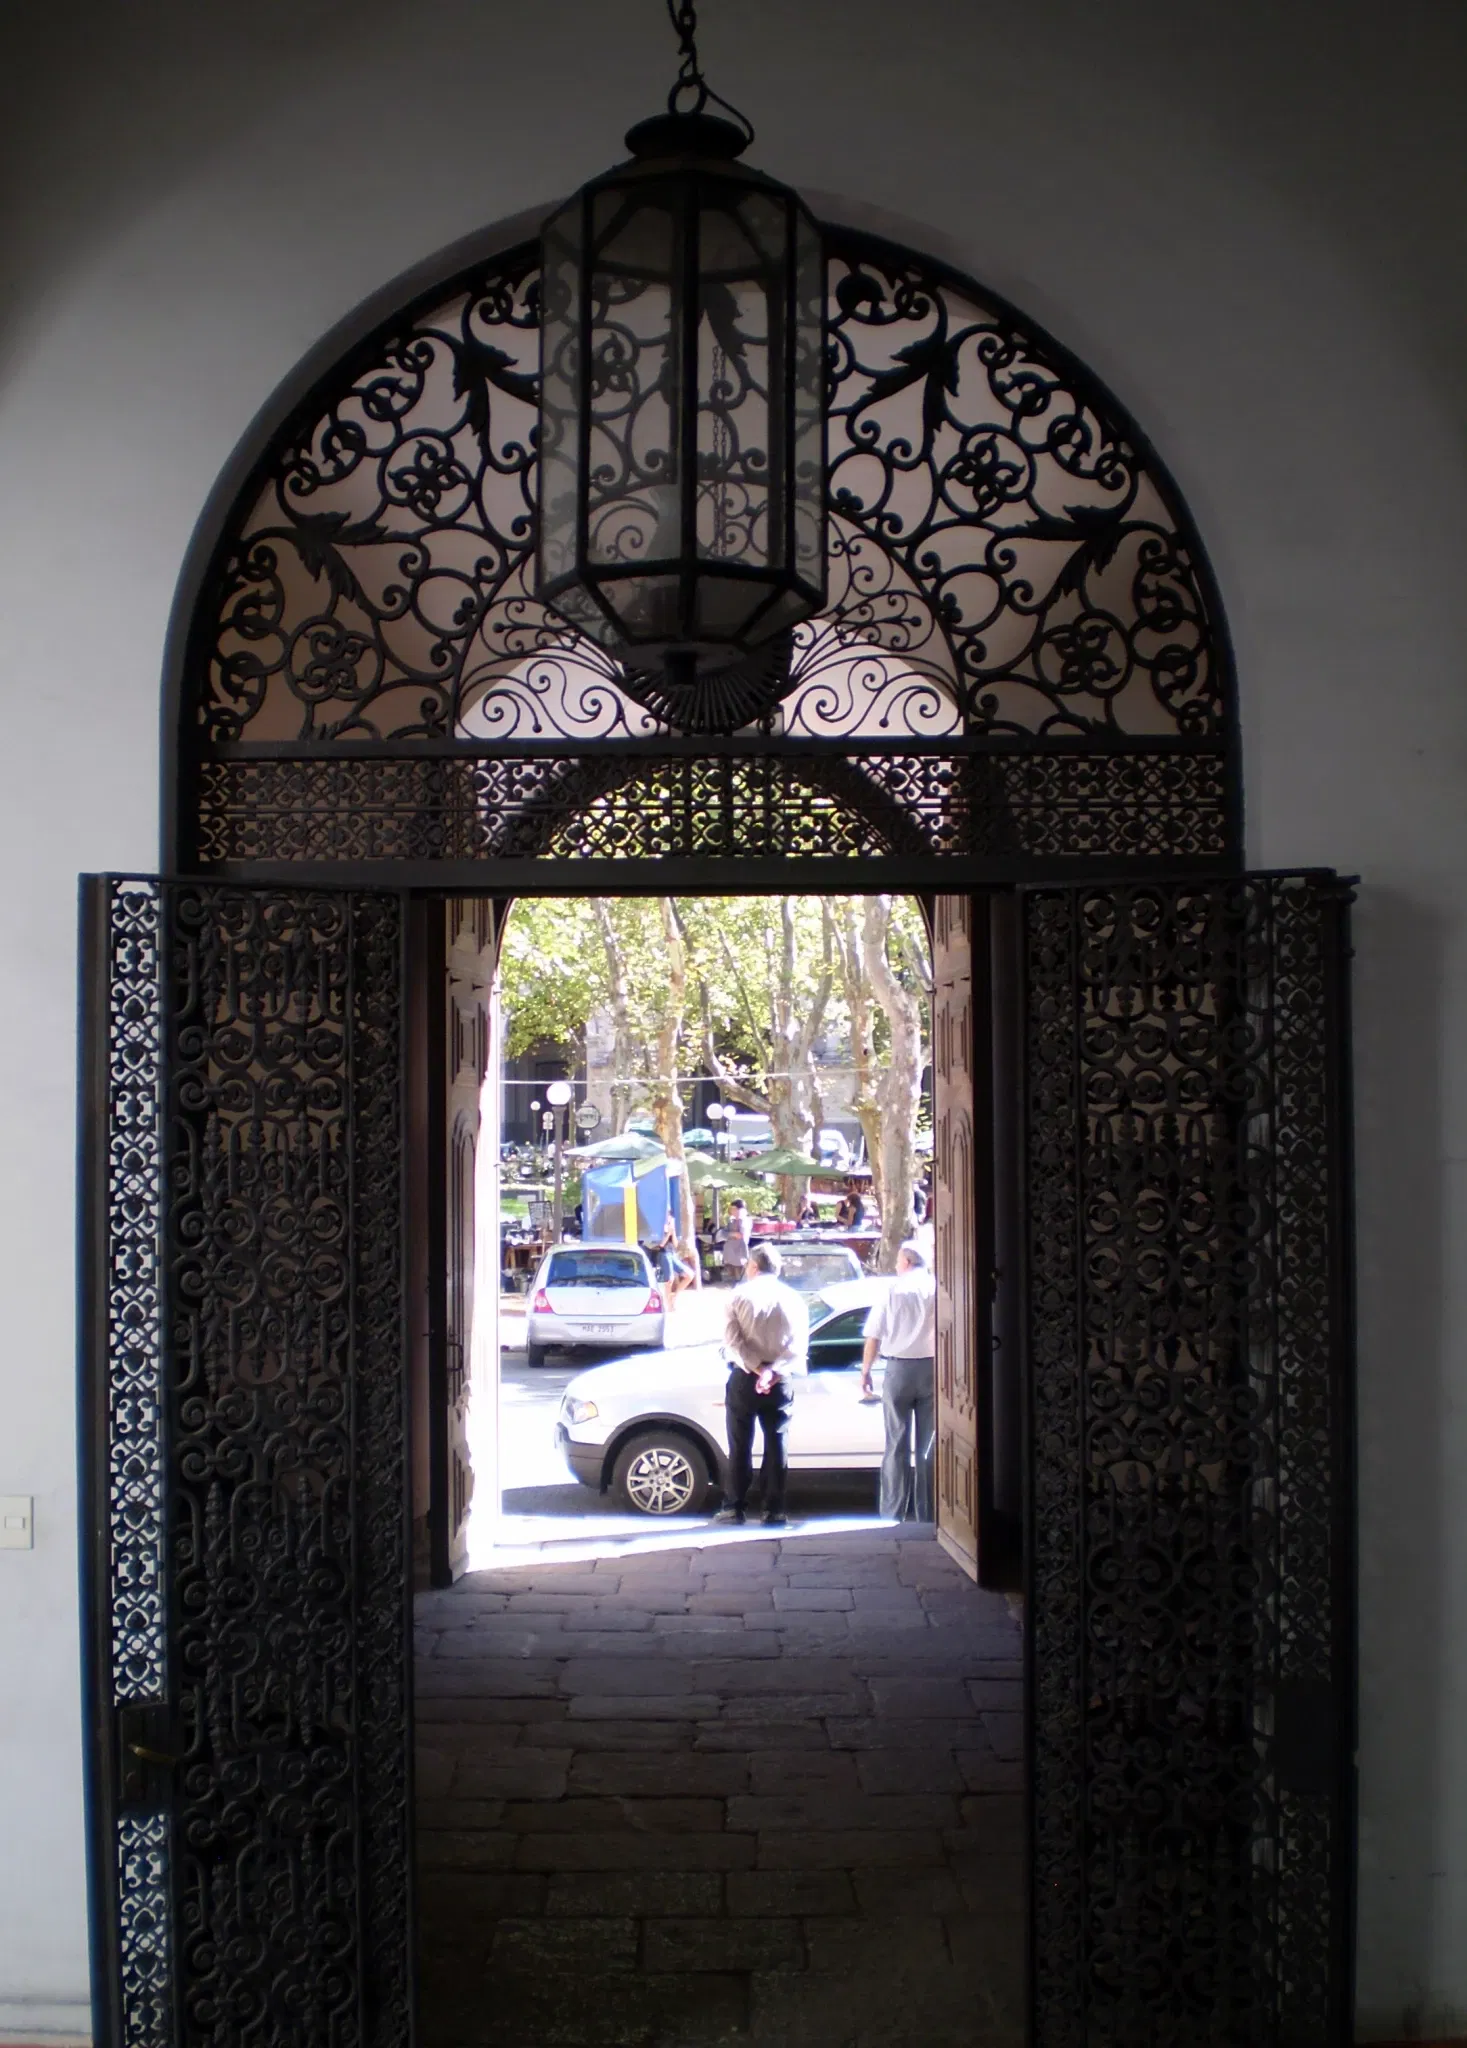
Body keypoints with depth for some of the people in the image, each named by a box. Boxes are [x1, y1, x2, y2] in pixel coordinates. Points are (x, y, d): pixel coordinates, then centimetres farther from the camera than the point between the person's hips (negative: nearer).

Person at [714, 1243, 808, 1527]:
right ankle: (774, 1510, 4)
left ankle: (734, 1507, 8)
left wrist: (756, 1368, -15)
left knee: (740, 1446, 6)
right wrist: (774, 1371, -14)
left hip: (744, 1378, -2)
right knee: (776, 1445, 6)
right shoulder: (792, 1298, 5)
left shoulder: (741, 1294, -1)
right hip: (779, 1381, 2)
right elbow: (799, 1344, -6)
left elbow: (732, 1339, -12)